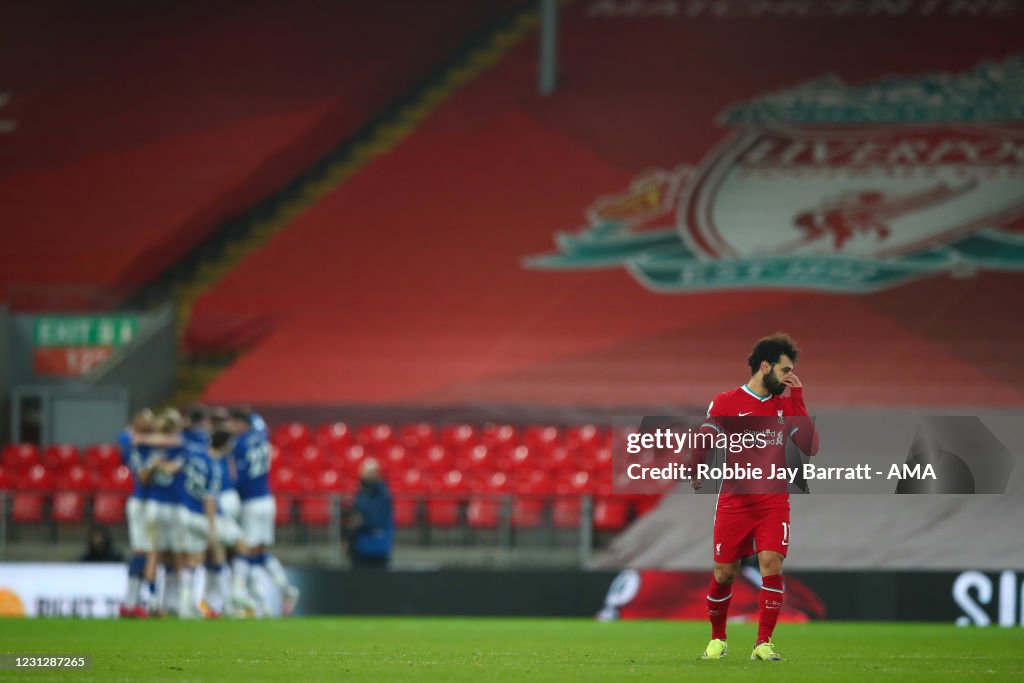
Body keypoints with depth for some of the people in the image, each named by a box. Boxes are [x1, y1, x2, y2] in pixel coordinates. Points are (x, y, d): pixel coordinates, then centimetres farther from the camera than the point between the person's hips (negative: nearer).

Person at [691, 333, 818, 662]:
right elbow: (701, 444, 1)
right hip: (734, 500, -2)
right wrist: (695, 472, -14)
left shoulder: (786, 405, 10)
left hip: (773, 501, 2)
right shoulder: (726, 403, 0)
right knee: (724, 573, 2)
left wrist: (798, 400, -2)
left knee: (771, 564, -16)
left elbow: (810, 446, 1)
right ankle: (717, 640, 23)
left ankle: (763, 643, -11)